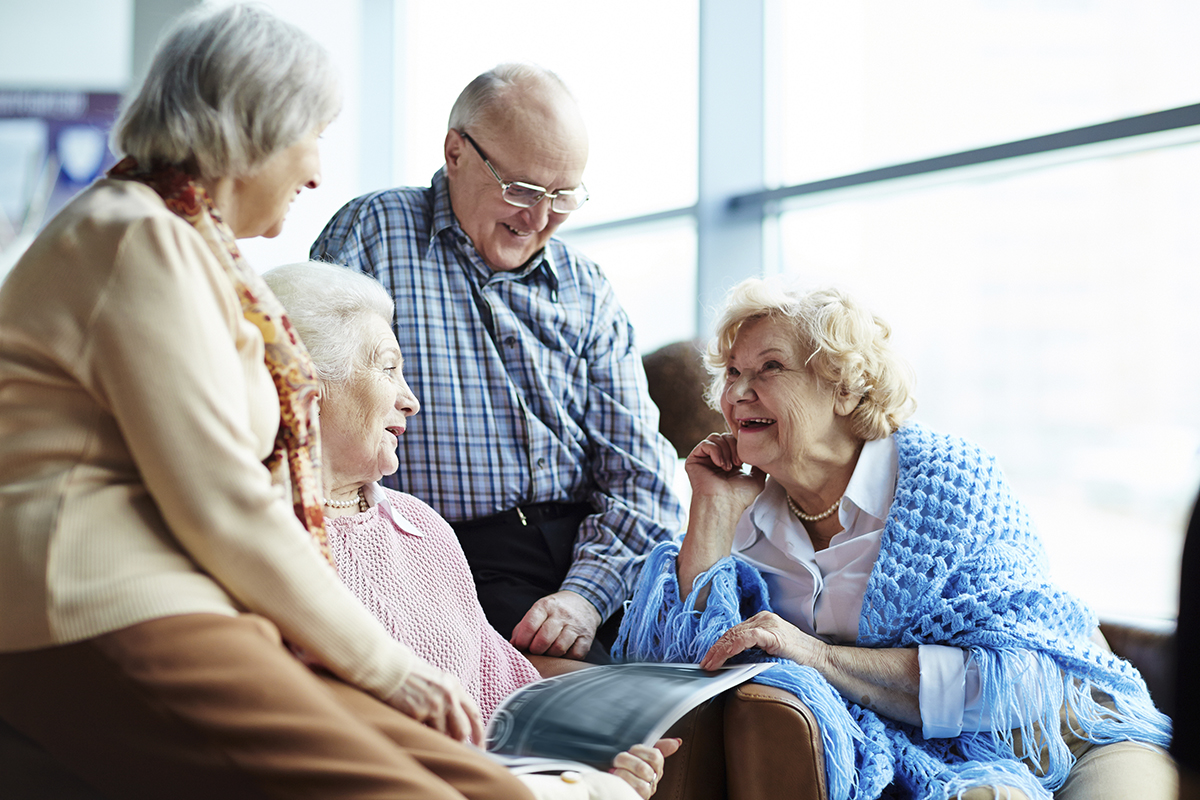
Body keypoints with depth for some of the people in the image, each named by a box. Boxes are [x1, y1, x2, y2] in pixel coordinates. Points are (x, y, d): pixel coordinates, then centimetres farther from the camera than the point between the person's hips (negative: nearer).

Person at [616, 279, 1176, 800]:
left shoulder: (947, 479, -11)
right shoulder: (751, 522, 3)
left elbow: (1024, 679, -20)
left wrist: (821, 656, -26)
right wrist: (713, 509, -9)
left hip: (1075, 738, -2)